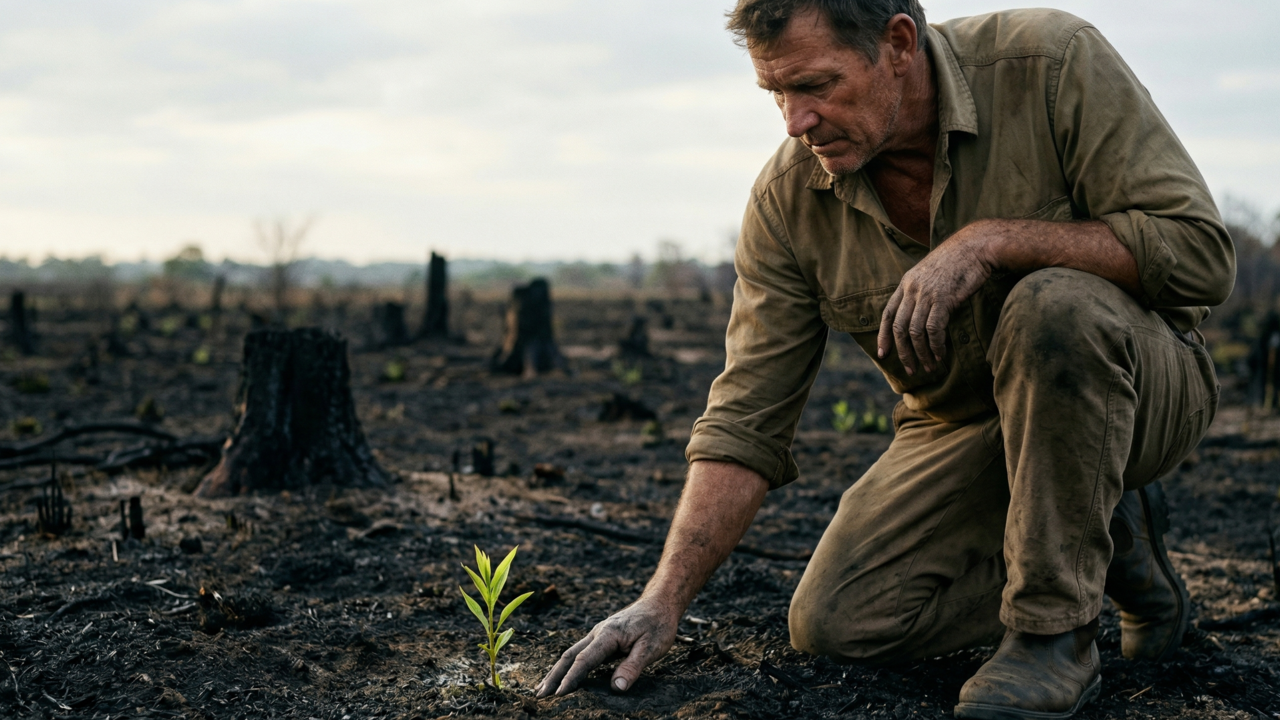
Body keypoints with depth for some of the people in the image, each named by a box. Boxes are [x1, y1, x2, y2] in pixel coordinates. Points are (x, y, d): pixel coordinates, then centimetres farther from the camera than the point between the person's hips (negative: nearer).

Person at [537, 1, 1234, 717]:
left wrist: (990, 240, -34)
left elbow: (1200, 253, -25)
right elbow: (746, 418, -11)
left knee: (1054, 305, -37)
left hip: (1137, 382, -3)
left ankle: (1056, 628, -19)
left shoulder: (1053, 62, -22)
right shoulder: (788, 199, -12)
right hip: (963, 425, 4)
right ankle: (1109, 540, 7)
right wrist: (665, 599, -19)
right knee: (836, 622, -12)